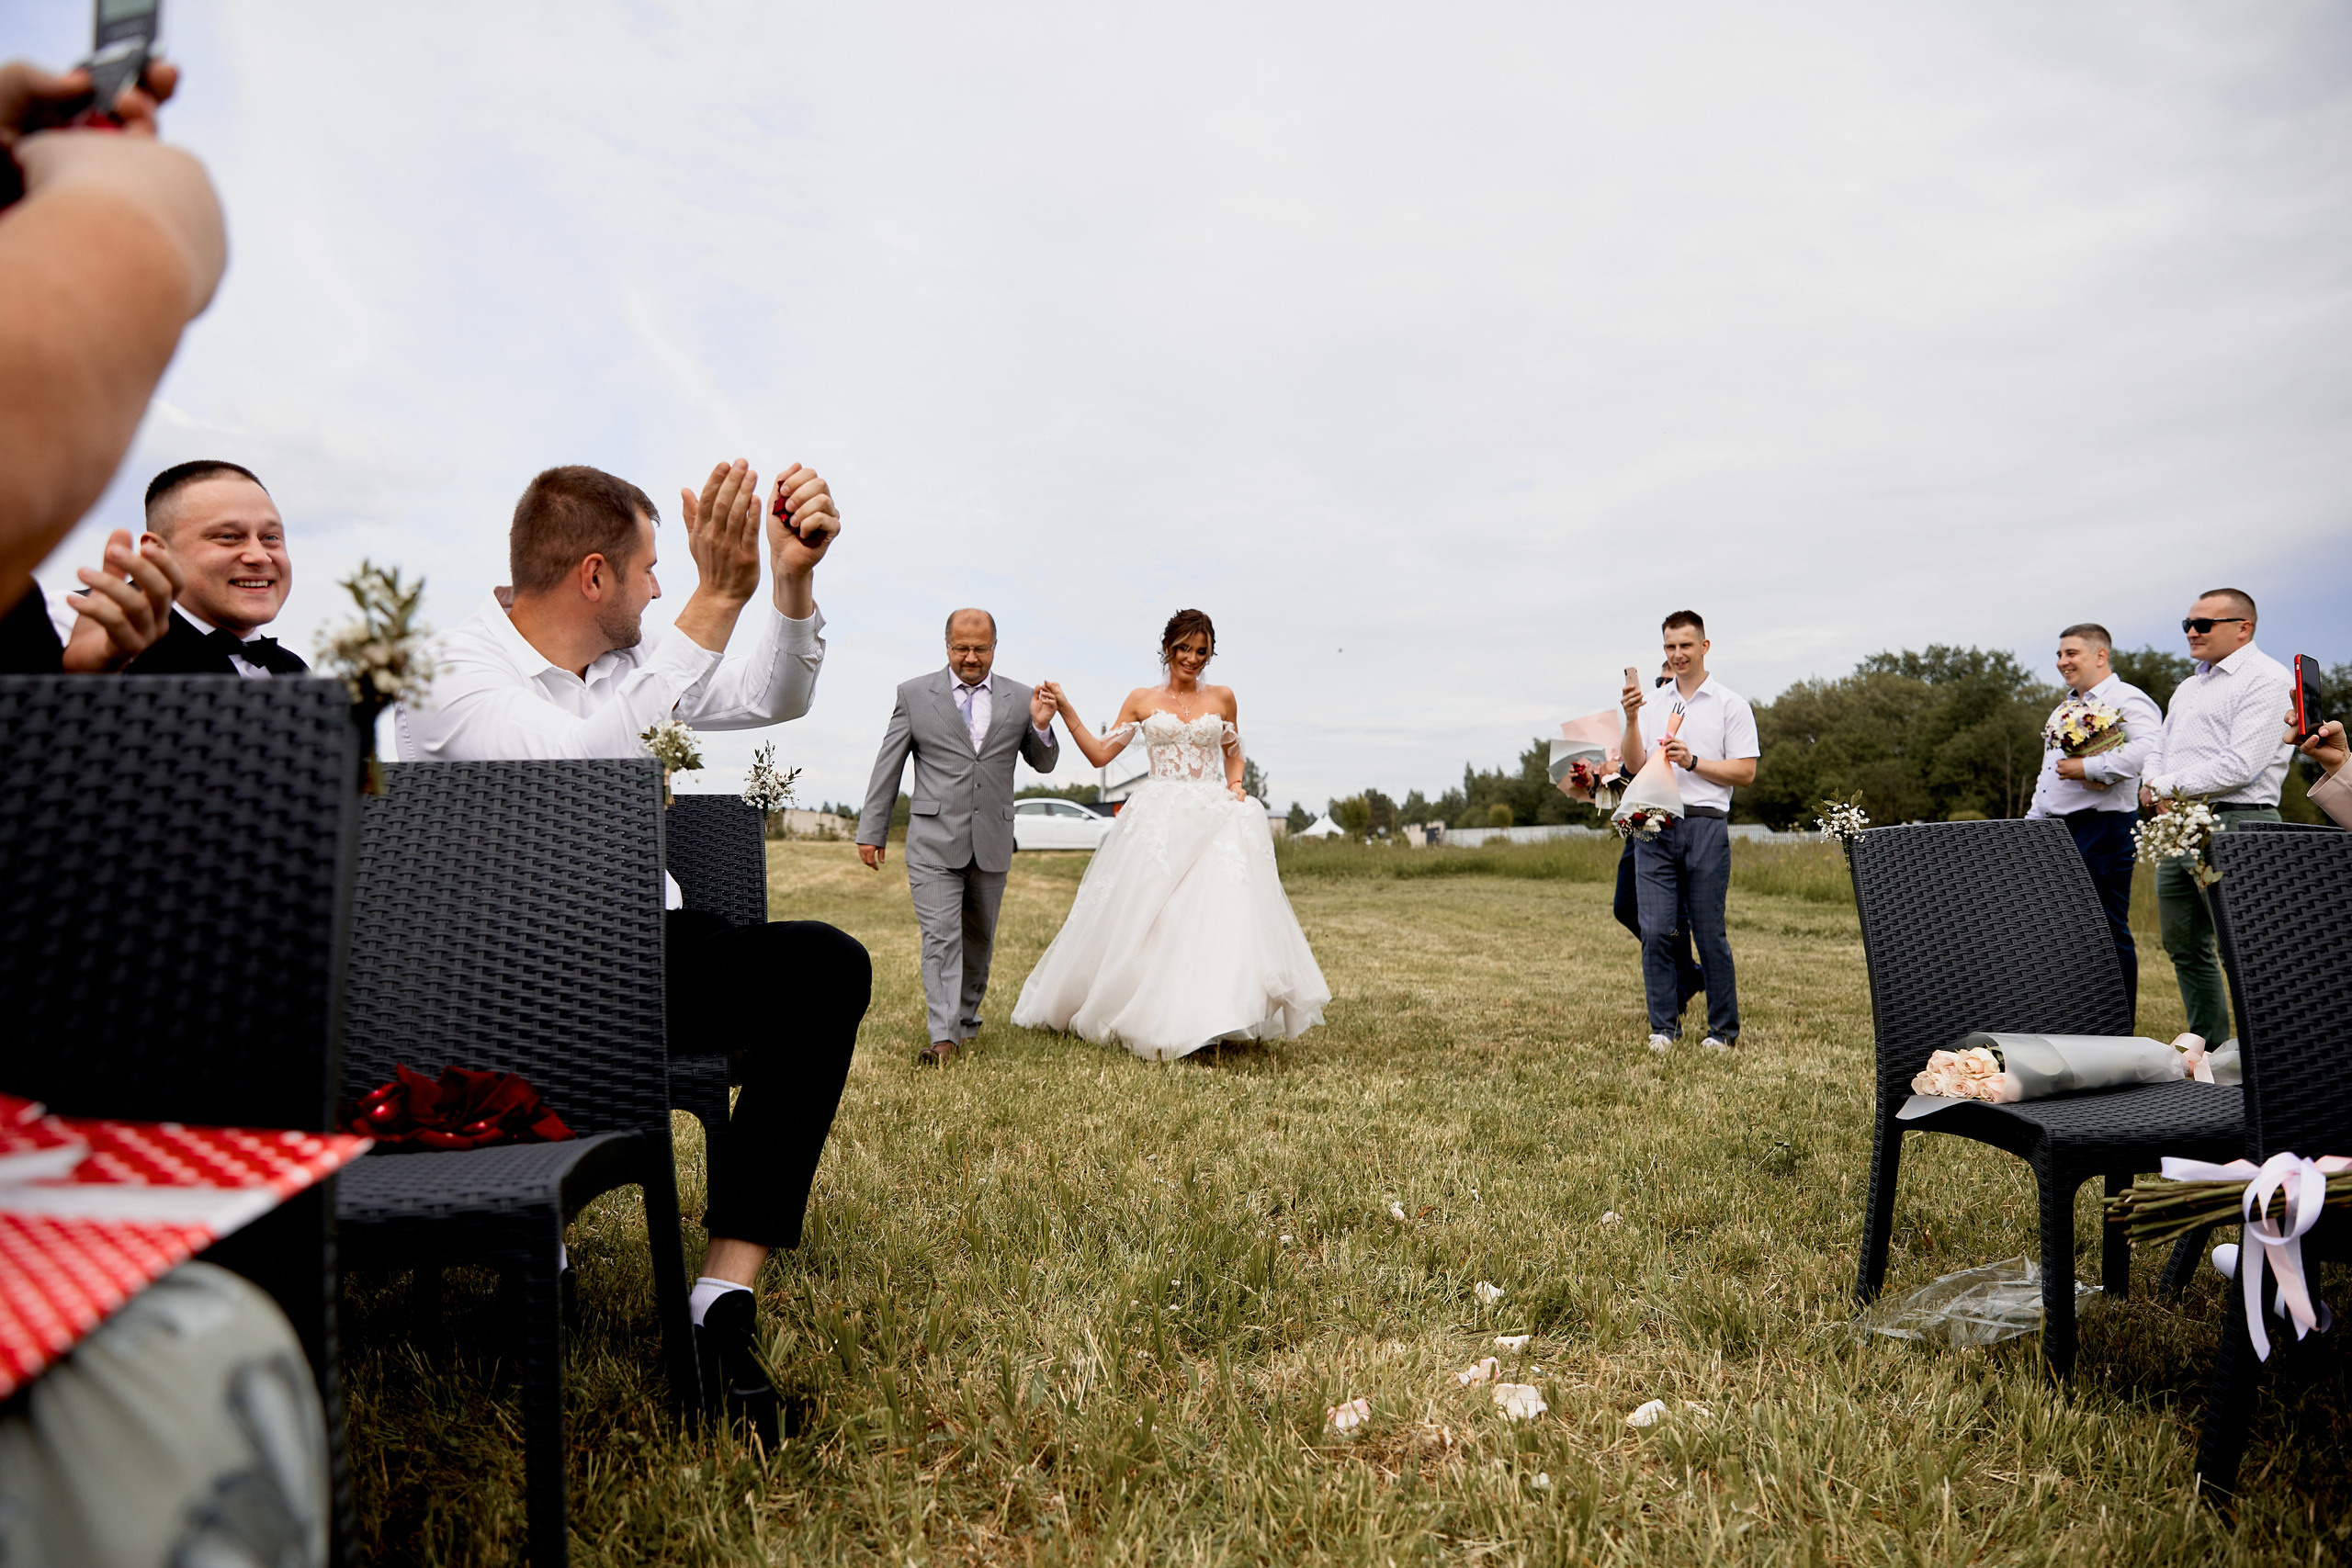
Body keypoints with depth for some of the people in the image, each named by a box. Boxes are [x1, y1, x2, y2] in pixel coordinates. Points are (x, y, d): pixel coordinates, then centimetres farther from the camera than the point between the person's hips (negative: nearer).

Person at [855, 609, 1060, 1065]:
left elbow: (1044, 764, 11)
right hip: (934, 840, -2)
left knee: (979, 938, 14)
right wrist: (872, 831, 4)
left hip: (992, 843, 3)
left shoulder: (1019, 698, 7)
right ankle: (943, 1036, -10)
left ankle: (965, 1018, 31)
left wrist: (1041, 725, -10)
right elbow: (887, 766, 5)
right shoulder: (914, 694, 3)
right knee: (941, 936, -9)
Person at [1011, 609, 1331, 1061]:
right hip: (1157, 819, 0)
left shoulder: (1221, 698, 10)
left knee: (1219, 911, -12)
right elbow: (1100, 754, 6)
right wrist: (1066, 710, -2)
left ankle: (1212, 1014, -4)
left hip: (1214, 817, 1)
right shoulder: (1142, 700, 8)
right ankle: (1148, 1015, 6)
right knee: (1147, 919, -4)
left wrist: (1236, 784, 4)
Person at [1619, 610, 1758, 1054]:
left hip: (1705, 824, -3)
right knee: (1656, 930, -3)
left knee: (1710, 933, 0)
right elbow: (1635, 766, 9)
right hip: (1654, 824, 3)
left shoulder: (1731, 704, 4)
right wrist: (1631, 720, -5)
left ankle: (1723, 1030, 12)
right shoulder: (1651, 702, 16)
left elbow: (1745, 772, -1)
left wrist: (1691, 761, -12)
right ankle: (1663, 1027, 7)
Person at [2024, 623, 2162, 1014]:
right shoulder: (2063, 709, 23)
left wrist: (2089, 768, -24)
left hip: (2103, 825, -9)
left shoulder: (2128, 700, -6)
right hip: (2055, 830, 9)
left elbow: (2149, 748, -25)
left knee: (2109, 930, -5)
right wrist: (2033, 820, 22)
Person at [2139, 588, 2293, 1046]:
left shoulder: (2266, 679, -6)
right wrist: (2151, 785, 2)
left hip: (2234, 823, -9)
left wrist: (2169, 785, -8)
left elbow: (2241, 764, -16)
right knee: (2184, 946, 12)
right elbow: (2159, 749, 24)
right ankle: (2208, 1048, 21)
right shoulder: (2188, 688, 23)